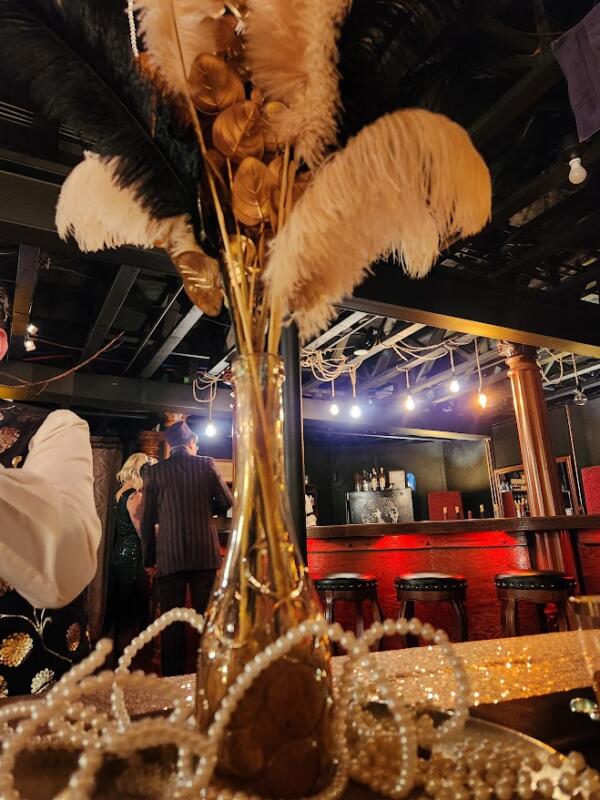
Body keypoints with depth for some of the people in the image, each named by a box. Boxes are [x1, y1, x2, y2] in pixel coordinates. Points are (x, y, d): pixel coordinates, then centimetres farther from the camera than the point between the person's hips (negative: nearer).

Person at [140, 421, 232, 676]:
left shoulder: (155, 471, 2)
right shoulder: (206, 464, 1)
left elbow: (146, 519, 3)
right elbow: (226, 501, 6)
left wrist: (149, 559, 10)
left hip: (170, 557, 0)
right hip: (205, 554, 1)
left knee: (172, 624, 6)